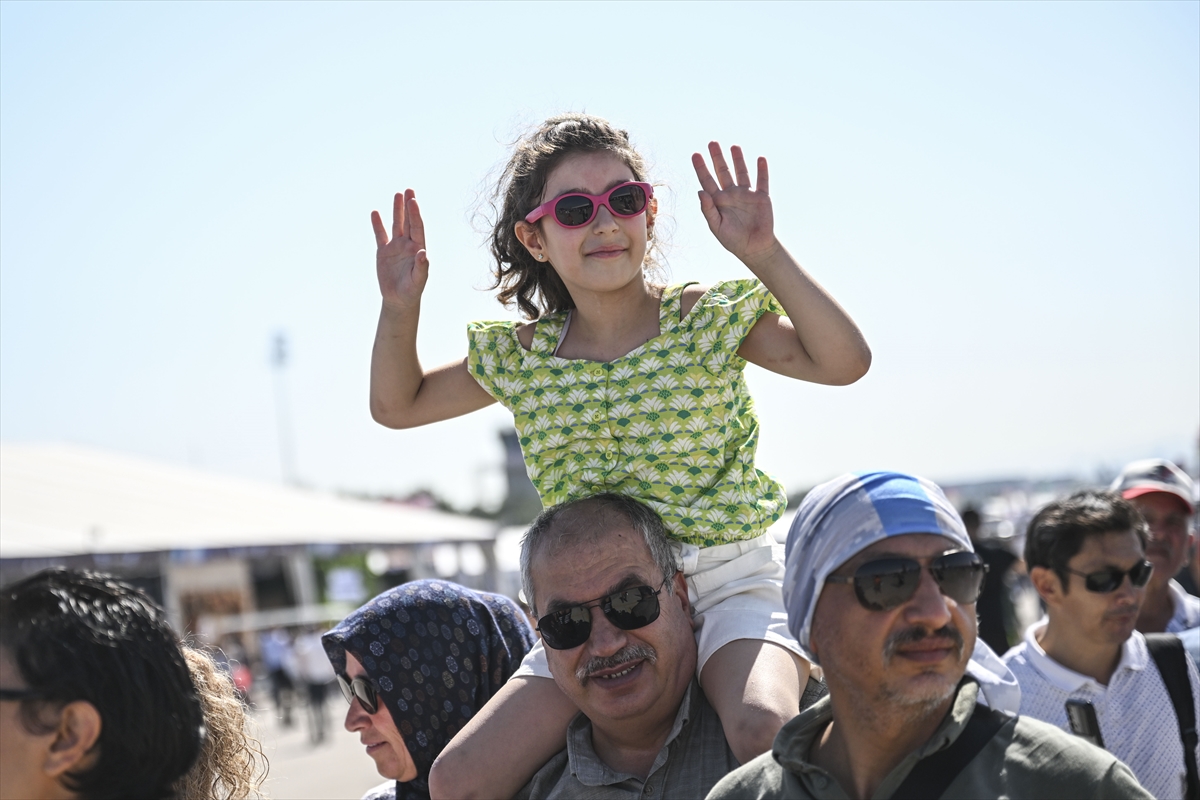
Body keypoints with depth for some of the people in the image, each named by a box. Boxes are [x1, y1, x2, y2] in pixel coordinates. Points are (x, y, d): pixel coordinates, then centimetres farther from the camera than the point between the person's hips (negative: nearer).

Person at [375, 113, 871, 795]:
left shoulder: (709, 318, -4)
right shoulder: (520, 357, 6)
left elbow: (844, 361, -17)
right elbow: (398, 405, 19)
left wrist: (764, 254, -25)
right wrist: (400, 309, 1)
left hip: (730, 578, -4)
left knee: (762, 731, -36)